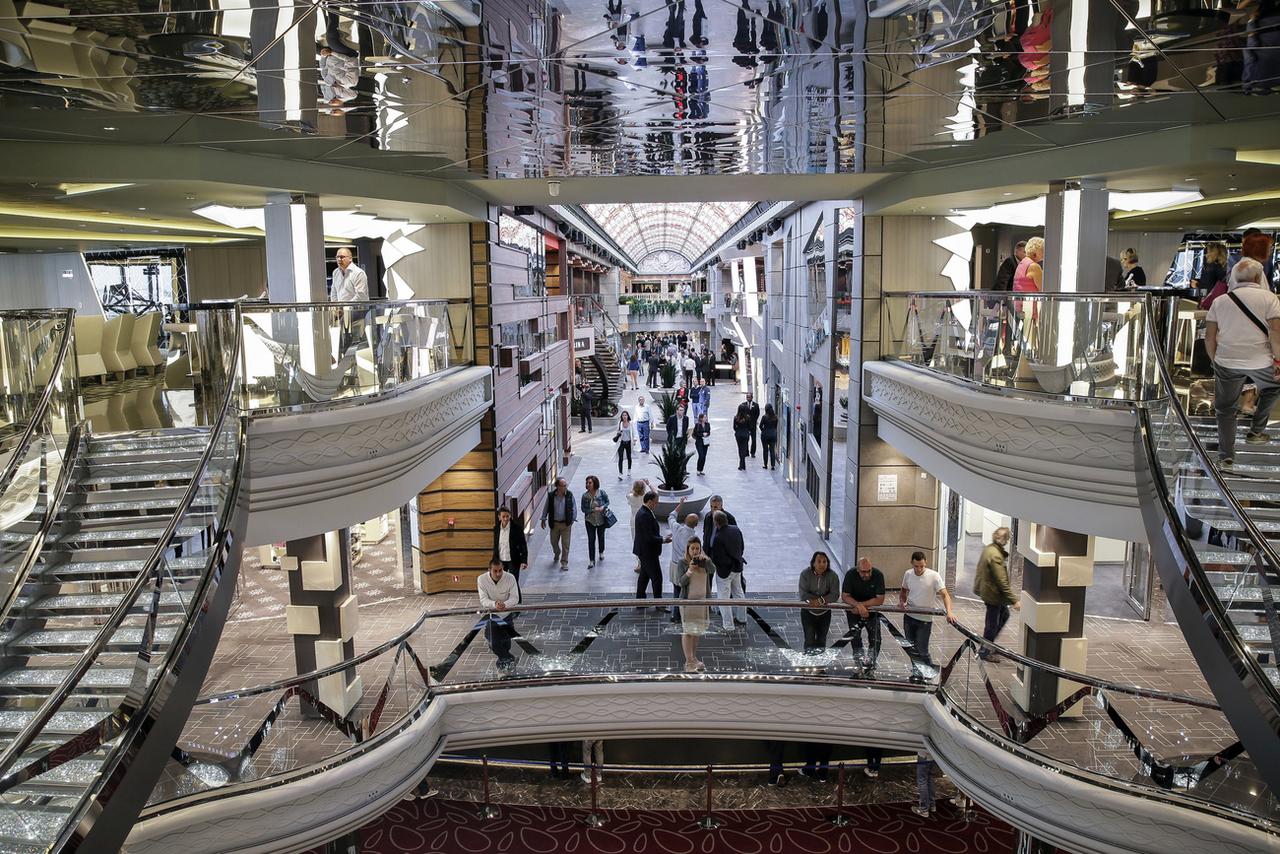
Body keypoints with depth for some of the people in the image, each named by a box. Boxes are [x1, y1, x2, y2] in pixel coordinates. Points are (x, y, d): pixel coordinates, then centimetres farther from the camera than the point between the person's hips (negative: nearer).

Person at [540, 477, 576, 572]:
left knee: (565, 544, -3)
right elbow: (546, 508, 5)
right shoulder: (551, 495, -8)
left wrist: (573, 519, 0)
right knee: (554, 542, 17)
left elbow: (574, 508, 2)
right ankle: (556, 554, 48)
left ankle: (564, 563, 5)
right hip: (554, 523, 2)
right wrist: (543, 519, 7)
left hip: (566, 524, -1)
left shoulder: (569, 495, -8)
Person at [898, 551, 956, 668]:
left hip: (925, 620, -5)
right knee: (911, 645, 20)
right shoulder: (908, 574, -4)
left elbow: (945, 594, -22)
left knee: (923, 651, -3)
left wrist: (949, 612, -37)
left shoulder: (934, 576, -18)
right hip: (909, 617, 5)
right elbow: (903, 590, 14)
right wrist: (902, 602, -6)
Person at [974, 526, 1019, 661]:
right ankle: (985, 652, 22)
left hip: (987, 588, 10)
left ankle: (989, 642, 35)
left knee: (1004, 615, 25)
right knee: (992, 623, 6)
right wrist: (1014, 601, -23)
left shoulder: (989, 549, 1)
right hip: (993, 594, -10)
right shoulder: (995, 556, -29)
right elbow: (1002, 582, -27)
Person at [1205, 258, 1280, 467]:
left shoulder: (1220, 301, 7)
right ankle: (1256, 431, 29)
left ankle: (1226, 456, 11)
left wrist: (1216, 360, 16)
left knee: (1226, 409, 12)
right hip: (1260, 361, -2)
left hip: (1226, 362, 2)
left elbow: (1209, 338, 5)